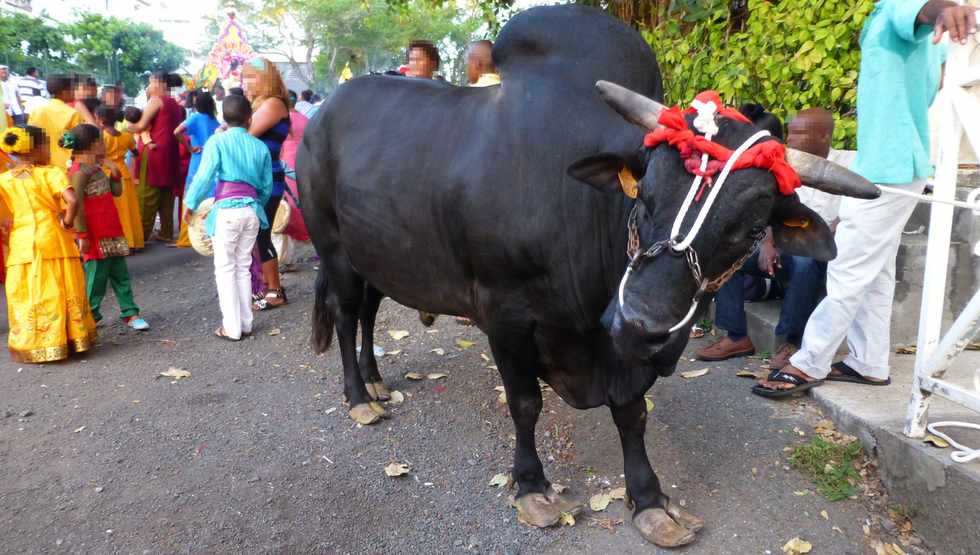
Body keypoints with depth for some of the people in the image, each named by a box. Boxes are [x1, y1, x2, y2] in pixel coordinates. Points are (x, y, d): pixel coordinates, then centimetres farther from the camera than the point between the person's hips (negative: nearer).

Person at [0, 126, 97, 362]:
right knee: (61, 293, 9)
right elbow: (72, 201, -20)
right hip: (54, 241, -2)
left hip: (22, 245, 3)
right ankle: (69, 341, 17)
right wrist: (68, 221, -5)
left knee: (26, 297, 10)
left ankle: (30, 347, 16)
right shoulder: (51, 173, -6)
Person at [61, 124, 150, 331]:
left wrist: (115, 172, 3)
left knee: (120, 273, 10)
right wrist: (82, 235, -20)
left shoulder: (96, 168, 12)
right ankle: (89, 317, 14)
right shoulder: (79, 172, -15)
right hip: (95, 237, -8)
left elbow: (116, 192, 19)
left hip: (112, 232, 8)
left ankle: (130, 313, 16)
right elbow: (77, 205, -19)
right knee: (96, 276, 1)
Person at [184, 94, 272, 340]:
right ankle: (245, 323, 18)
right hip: (252, 210, 4)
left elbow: (204, 176, -9)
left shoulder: (217, 141, -1)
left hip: (226, 210, -4)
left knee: (225, 268, 4)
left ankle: (232, 328, 5)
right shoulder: (260, 147, 10)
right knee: (243, 267, 14)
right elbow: (267, 186, 11)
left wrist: (190, 204, 1)